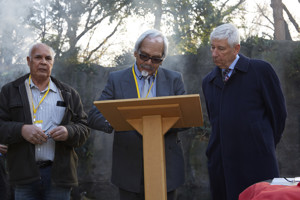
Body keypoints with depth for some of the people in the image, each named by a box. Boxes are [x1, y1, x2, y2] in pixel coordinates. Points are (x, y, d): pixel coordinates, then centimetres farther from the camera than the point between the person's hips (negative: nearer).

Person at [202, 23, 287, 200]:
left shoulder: (260, 70, -2)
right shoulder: (208, 81, 14)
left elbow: (278, 112, 1)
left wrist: (266, 145, 5)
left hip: (255, 161, -4)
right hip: (220, 164, 5)